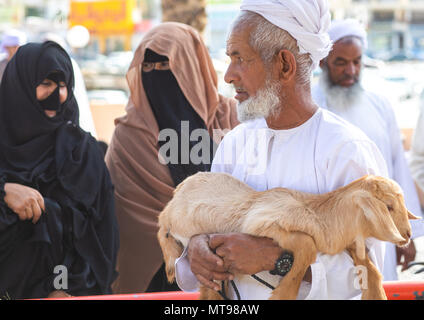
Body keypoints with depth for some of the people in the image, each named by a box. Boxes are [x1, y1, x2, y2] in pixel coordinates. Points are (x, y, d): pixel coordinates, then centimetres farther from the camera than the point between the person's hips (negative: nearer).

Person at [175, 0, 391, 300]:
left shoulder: (348, 149, -8)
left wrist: (275, 258, -21)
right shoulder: (235, 142, 11)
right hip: (237, 303, 5)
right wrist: (196, 246, -11)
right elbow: (203, 218, 10)